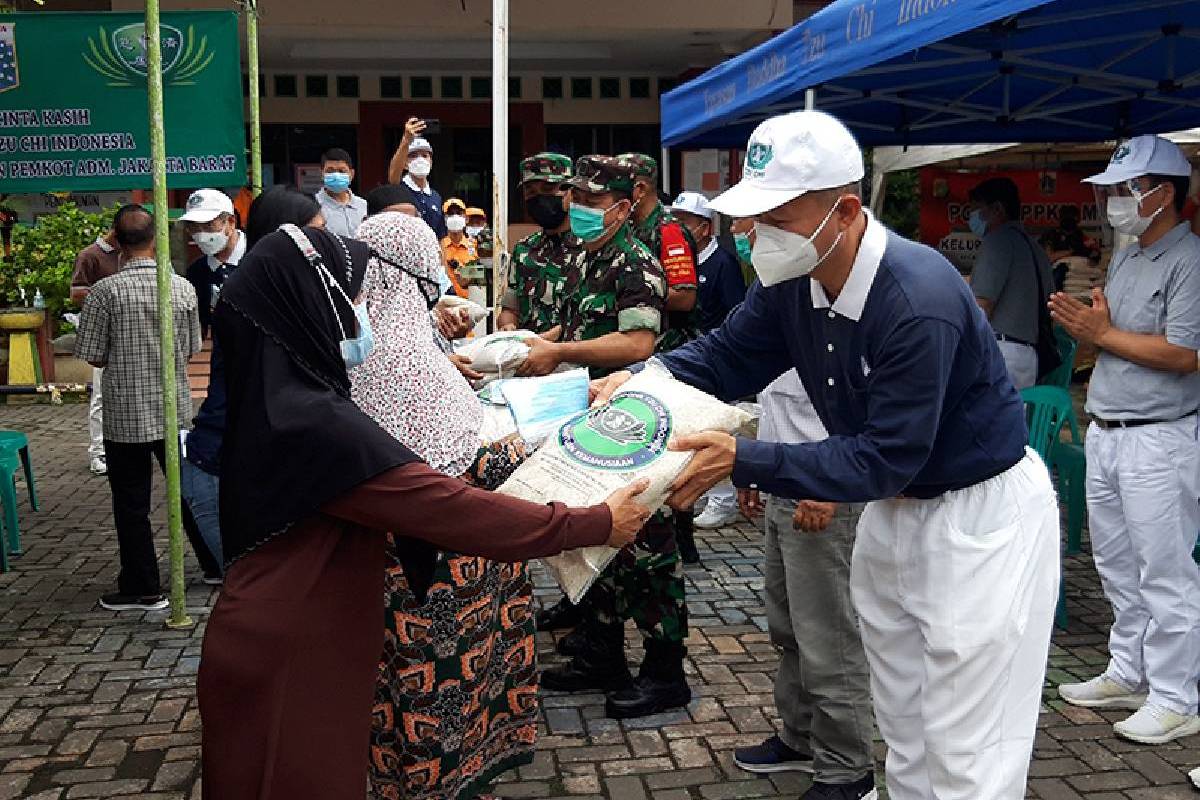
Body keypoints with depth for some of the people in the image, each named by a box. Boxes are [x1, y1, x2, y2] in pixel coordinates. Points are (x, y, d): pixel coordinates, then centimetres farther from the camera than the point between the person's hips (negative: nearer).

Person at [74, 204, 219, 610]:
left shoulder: (105, 291, -14)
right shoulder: (183, 287, -4)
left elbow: (92, 356, -7)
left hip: (125, 416, -3)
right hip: (175, 409, 3)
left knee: (131, 503, 8)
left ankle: (143, 588, 15)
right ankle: (217, 563, 28)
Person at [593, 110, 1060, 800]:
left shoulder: (919, 300, -31)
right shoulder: (791, 280, -7)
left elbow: (883, 460, -29)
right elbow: (727, 357, 4)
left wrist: (745, 462, -33)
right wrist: (640, 378, -14)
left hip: (980, 515, -8)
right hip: (895, 506, 8)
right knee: (907, 739, 20)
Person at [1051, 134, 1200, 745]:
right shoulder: (1124, 261, 16)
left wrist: (1103, 334, -12)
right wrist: (1084, 326, -1)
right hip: (1105, 433, 9)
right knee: (1116, 567, 16)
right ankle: (1127, 675, 28)